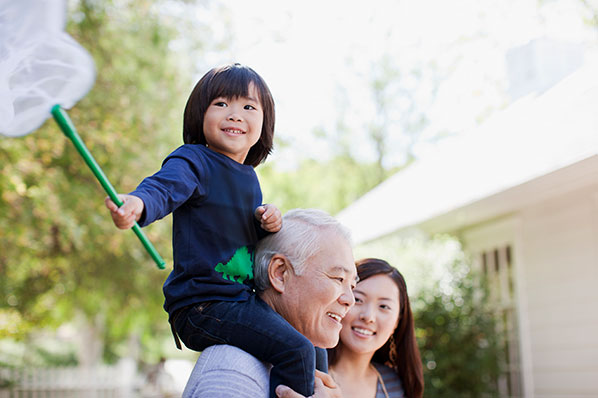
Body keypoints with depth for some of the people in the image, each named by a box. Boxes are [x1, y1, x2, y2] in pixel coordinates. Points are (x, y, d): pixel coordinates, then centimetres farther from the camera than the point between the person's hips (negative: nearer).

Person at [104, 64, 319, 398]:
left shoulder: (250, 178, 14)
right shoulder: (194, 161, -10)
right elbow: (163, 188, -30)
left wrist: (267, 222, 4)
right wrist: (137, 204, -53)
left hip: (241, 302, 9)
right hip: (203, 305, -9)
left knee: (311, 341, 21)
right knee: (296, 350, -21)